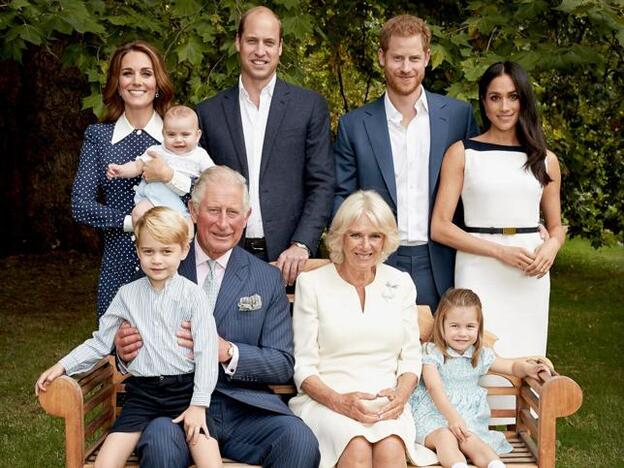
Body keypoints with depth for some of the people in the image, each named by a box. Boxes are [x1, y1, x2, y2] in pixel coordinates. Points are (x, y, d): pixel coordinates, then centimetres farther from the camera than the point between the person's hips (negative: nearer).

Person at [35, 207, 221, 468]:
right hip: (142, 393, 3)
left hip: (184, 389, -3)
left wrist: (199, 404, -14)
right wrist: (63, 366, 4)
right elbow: (101, 341, 16)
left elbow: (206, 351, -7)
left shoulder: (193, 295, -3)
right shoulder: (128, 295, 8)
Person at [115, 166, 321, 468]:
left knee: (300, 440, -27)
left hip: (245, 408, 1)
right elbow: (137, 345, 14)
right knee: (161, 442, -34)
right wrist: (125, 350, -11)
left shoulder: (268, 279, 10)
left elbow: (282, 366, 5)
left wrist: (228, 352, -14)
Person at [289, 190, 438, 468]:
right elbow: (303, 366, 2)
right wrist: (339, 401, -15)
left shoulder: (401, 283, 14)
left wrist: (401, 394, -8)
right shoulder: (311, 283, 5)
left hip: (386, 402, 2)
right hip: (326, 400, -2)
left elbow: (411, 357, 14)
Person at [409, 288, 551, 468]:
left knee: (468, 439, -31)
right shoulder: (432, 352, -3)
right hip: (433, 414, -3)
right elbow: (435, 388, -14)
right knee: (445, 436, -36)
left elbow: (512, 366, 20)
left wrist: (527, 368, -6)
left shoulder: (481, 355, 11)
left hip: (468, 416, 3)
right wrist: (452, 417, -27)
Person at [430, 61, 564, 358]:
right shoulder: (462, 153, 1)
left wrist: (551, 247, -5)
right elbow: (440, 227, -4)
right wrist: (499, 251, -13)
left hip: (531, 277, 3)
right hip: (479, 272, -3)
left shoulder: (545, 160, 11)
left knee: (525, 357, 7)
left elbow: (556, 227, 18)